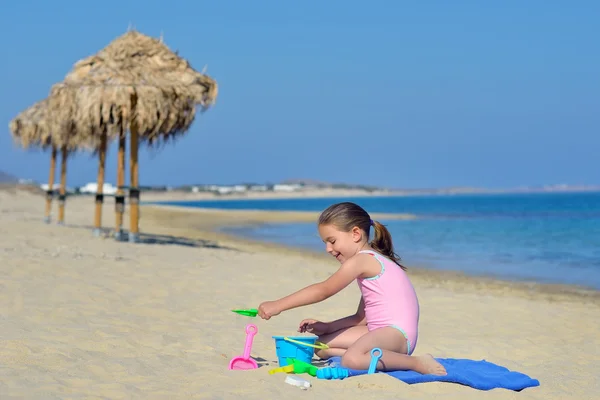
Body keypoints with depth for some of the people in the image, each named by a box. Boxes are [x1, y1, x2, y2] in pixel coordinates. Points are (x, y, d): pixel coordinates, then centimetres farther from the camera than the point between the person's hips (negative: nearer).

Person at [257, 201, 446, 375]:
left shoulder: (362, 260, -9)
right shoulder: (371, 261, 21)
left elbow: (323, 290, -13)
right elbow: (361, 317, 19)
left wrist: (278, 305, -11)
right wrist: (326, 327, 10)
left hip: (396, 332, -11)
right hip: (380, 331, 11)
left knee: (352, 358, -37)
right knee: (322, 345, 13)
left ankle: (416, 362, -16)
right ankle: (390, 355, -2)